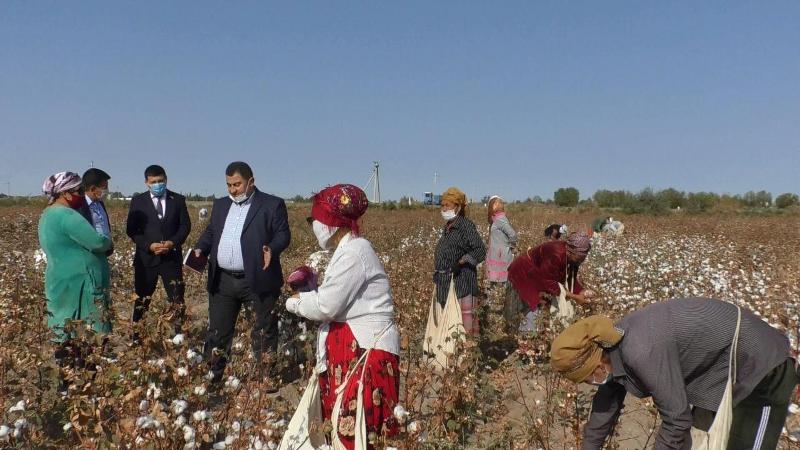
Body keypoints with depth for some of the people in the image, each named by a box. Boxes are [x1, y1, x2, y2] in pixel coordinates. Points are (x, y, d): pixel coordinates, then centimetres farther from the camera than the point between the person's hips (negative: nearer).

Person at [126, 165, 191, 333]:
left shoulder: (178, 200, 6)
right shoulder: (138, 201, 4)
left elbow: (185, 225, 4)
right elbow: (131, 230, 0)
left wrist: (173, 242, -13)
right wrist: (149, 245, -14)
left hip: (172, 257, 0)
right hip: (146, 257, 0)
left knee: (177, 299, 0)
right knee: (142, 300, 7)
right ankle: (137, 337, 15)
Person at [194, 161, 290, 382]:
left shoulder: (272, 204, -3)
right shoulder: (220, 205, 16)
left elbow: (283, 234, -7)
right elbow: (210, 232, 19)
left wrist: (272, 249, -27)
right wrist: (200, 249, 0)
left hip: (258, 281, -5)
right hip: (222, 281, 5)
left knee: (263, 333, 6)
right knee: (217, 332, 12)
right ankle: (212, 376, 25)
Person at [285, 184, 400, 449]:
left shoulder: (354, 251, -15)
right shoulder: (347, 249, 17)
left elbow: (326, 306, -16)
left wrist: (294, 303, 0)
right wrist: (312, 284, 7)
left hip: (367, 350, -10)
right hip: (349, 348, 10)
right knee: (339, 424, 13)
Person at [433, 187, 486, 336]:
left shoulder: (466, 225, -11)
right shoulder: (447, 227, 16)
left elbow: (480, 251, -18)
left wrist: (462, 262, -26)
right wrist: (437, 272, 20)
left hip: (461, 281, -9)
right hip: (446, 282, 9)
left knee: (464, 321, -9)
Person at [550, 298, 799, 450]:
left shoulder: (642, 351, -37)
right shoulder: (612, 345, -8)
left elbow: (676, 419, -28)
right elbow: (607, 401, 7)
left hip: (759, 369, -9)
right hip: (716, 369, 9)